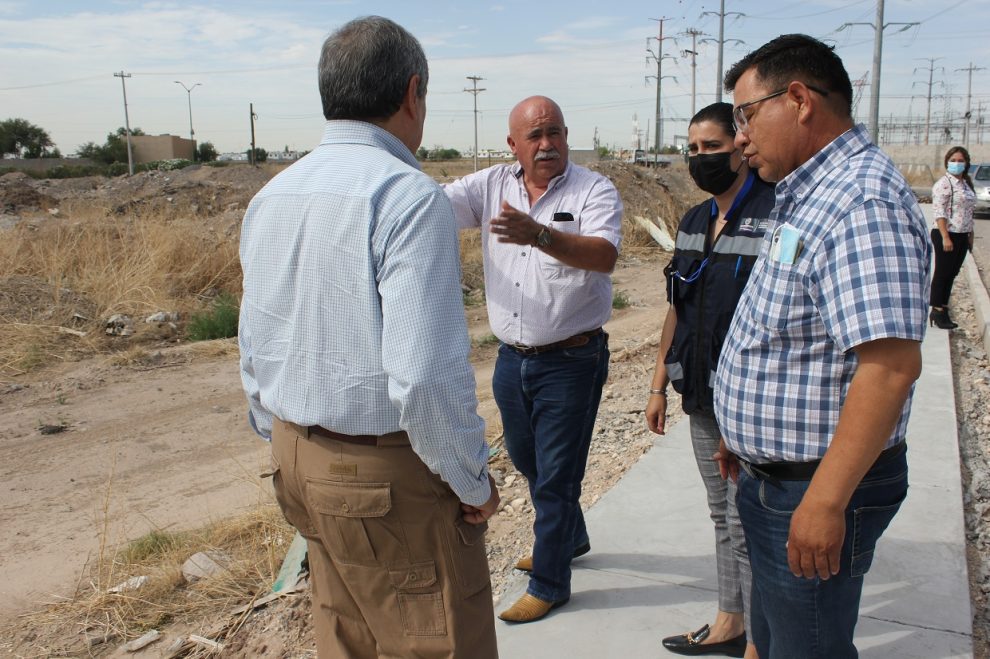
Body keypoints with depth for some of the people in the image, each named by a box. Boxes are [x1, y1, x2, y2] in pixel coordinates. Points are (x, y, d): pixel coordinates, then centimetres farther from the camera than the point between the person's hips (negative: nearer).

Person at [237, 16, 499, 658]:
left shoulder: (270, 197, 6)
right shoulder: (409, 196, -19)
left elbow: (254, 351, 12)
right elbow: (425, 375, -26)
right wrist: (475, 482, -12)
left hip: (300, 462, 8)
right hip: (389, 474, -8)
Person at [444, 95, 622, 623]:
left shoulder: (594, 190, -10)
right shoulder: (491, 186, 3)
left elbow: (605, 255, -27)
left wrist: (540, 234, -43)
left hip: (571, 361, -5)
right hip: (512, 358, 6)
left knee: (556, 474, 5)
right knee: (527, 461, 23)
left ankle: (549, 583, 24)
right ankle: (570, 538, 48)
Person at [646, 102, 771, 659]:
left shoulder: (774, 216, -15)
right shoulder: (695, 222, 10)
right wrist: (660, 384, 15)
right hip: (702, 395, 8)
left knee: (746, 522, 2)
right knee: (723, 514, 18)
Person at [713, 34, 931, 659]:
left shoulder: (861, 202, -23)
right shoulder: (808, 195, 11)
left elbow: (892, 364, -31)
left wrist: (825, 500, -29)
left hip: (816, 490, -10)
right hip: (771, 477, 10)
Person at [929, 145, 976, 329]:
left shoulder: (966, 184, 14)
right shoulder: (943, 184, -11)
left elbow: (968, 212, 20)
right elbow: (939, 212, -16)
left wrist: (970, 235, 16)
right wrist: (945, 237, -22)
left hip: (962, 236, 8)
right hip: (946, 234, -8)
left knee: (951, 274, 10)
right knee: (942, 273, -2)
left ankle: (943, 309, 17)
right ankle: (937, 311, 4)